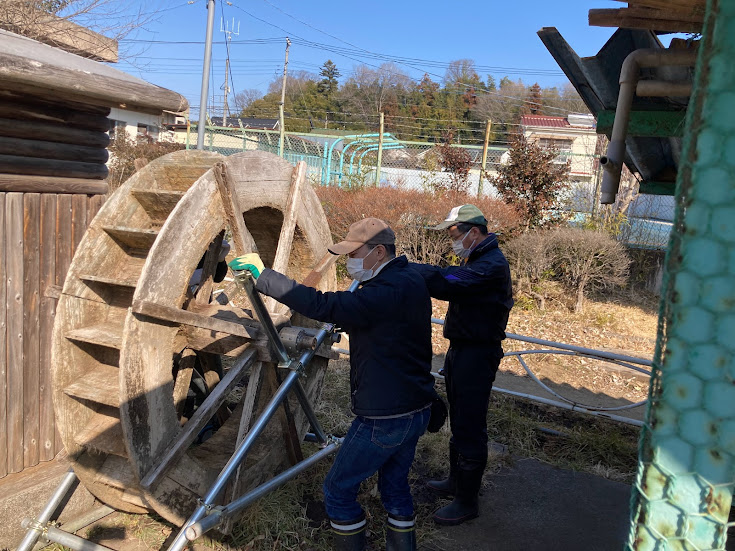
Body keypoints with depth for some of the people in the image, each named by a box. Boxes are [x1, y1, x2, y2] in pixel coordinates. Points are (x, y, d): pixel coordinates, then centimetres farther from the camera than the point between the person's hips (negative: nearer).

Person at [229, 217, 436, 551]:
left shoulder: (388, 292, -25)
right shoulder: (410, 281, 7)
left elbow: (322, 306, -32)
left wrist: (263, 275, -26)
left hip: (384, 418, -9)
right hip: (417, 411, 10)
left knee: (339, 490, 9)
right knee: (395, 485, 24)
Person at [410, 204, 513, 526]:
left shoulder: (492, 266, -23)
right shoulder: (477, 260, 14)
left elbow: (447, 284, -33)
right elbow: (450, 279, 9)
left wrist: (403, 268, -30)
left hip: (476, 356, -11)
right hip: (462, 351, 11)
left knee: (469, 428, 0)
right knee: (459, 423, 22)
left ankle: (467, 502, 14)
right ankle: (457, 481, 39)